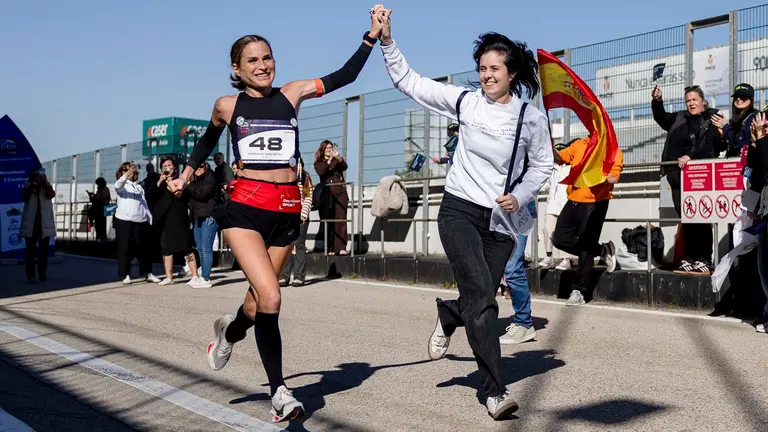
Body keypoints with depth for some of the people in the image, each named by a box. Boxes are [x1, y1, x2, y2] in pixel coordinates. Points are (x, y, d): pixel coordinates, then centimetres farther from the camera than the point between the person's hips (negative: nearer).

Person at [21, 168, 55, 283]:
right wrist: (34, 183, -14)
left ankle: (43, 274, 14)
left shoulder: (46, 187, 12)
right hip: (30, 223, -1)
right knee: (30, 250, -3)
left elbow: (51, 195, -10)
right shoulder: (28, 186, 9)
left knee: (44, 250, 5)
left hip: (44, 223, 1)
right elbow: (24, 195, -13)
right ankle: (30, 275, -3)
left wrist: (46, 182, -13)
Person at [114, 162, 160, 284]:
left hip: (141, 221, 5)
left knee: (143, 248, 7)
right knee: (125, 248, -3)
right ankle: (126, 275, 1)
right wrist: (127, 175, -40)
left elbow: (145, 204, 21)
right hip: (124, 220, -5)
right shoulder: (122, 185, 5)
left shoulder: (139, 187, 22)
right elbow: (118, 186, -22)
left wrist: (151, 219, 11)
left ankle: (148, 273, 11)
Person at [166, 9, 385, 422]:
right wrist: (187, 174, 23)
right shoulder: (227, 106, 7)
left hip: (287, 209, 2)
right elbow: (209, 139, 27)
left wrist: (371, 36, -3)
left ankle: (230, 331, 44)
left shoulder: (291, 93, 7)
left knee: (260, 299, 8)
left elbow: (344, 76, 4)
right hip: (245, 207, -2)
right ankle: (279, 391, -3)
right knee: (270, 298, -18)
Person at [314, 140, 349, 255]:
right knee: (328, 222, -5)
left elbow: (344, 167, -3)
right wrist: (329, 160, -17)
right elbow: (321, 172, -8)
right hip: (326, 195, -1)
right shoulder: (318, 163, 13)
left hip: (340, 194, 1)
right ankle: (330, 249, -4)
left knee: (341, 220, -8)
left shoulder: (337, 160, 17)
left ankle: (341, 248, -13)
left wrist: (338, 158, -21)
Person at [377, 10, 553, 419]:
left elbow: (542, 165, 9)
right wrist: (387, 41, -8)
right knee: (482, 299, -12)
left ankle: (447, 316, 44)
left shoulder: (531, 118, -2)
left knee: (480, 301, 7)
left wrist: (520, 197, -6)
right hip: (459, 211, -2)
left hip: (500, 218, 2)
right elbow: (408, 81, 1)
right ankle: (496, 392, -6)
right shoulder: (464, 101, -2)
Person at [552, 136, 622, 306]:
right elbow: (559, 158, 2)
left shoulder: (613, 151, -3)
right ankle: (603, 250, 20)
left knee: (586, 247, -3)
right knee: (560, 239, 3)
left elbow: (613, 178, -14)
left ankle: (579, 291, 6)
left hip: (594, 204, -6)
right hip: (573, 202, 6)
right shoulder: (579, 145, 12)